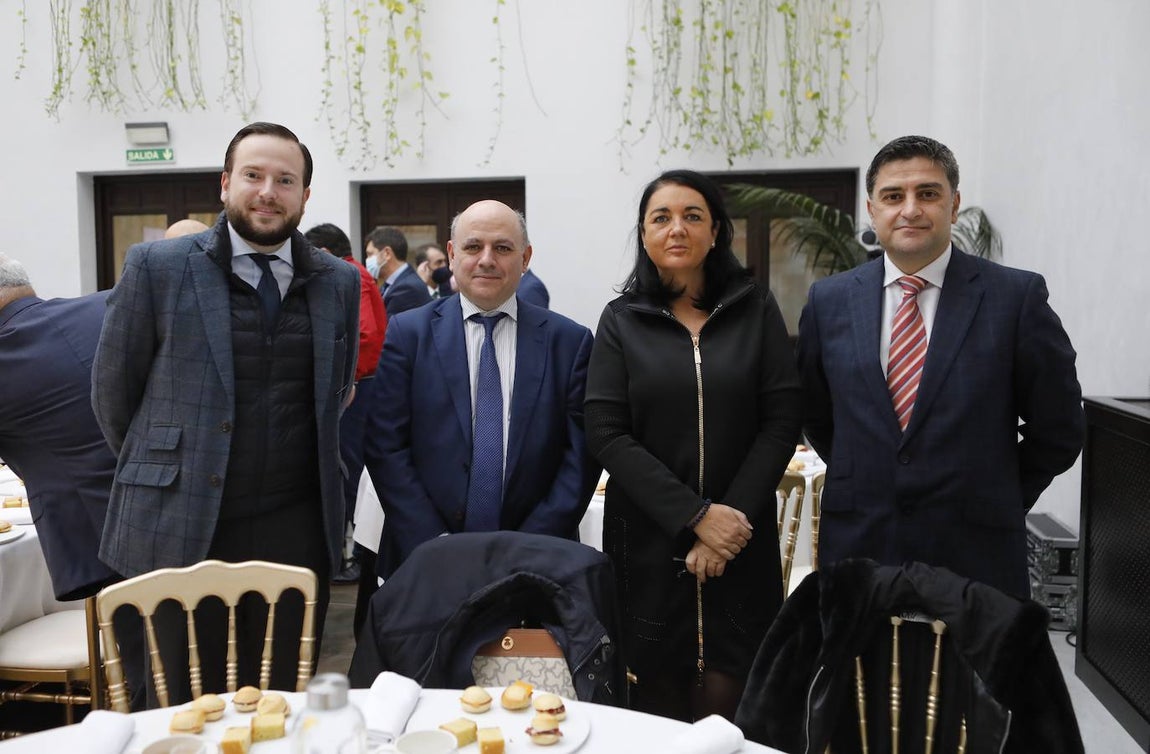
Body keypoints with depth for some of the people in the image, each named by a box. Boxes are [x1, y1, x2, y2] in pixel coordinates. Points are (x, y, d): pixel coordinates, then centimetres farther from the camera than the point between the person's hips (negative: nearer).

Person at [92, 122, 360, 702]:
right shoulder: (156, 267, -1)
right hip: (179, 533, -2)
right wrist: (153, 471, 11)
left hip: (295, 535, 2)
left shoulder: (340, 283, 7)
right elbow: (113, 389, 6)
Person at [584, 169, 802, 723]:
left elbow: (782, 420, -1)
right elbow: (606, 433, -7)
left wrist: (733, 515, -11)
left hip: (740, 534, 0)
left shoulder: (756, 310, 3)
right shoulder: (622, 320, 2)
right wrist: (695, 516, -13)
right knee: (660, 690, 7)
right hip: (649, 537, 0)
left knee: (727, 702, 1)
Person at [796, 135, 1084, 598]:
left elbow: (1058, 429, 2)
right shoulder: (829, 300, 2)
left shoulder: (1017, 296, -5)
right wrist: (858, 486, 9)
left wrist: (998, 502, 5)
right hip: (856, 545, 2)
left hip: (975, 554, -1)